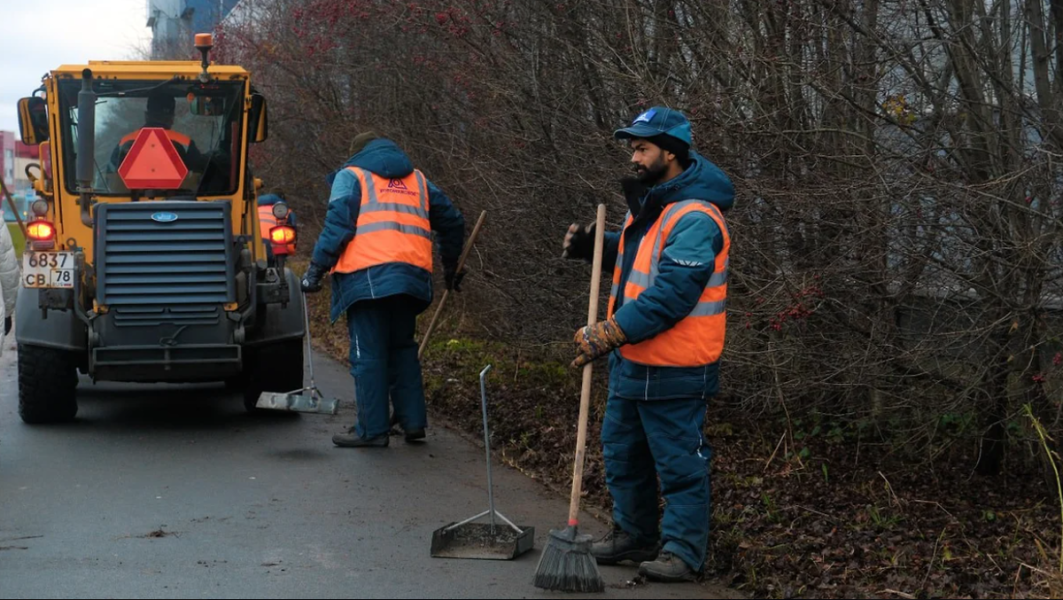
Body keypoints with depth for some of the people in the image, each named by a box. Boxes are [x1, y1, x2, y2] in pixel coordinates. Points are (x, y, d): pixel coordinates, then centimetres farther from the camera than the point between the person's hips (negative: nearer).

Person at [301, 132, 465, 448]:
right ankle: (413, 420, 14)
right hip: (410, 276, 5)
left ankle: (372, 430, 0)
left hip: (367, 276, -5)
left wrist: (317, 266, -4)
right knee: (402, 348, 18)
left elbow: (338, 224, -5)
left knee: (368, 354, -1)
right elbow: (452, 221, 26)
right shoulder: (417, 179, 24)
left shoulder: (351, 176, 10)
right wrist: (450, 267, 37)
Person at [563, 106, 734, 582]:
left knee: (679, 462, 0)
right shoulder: (649, 204, 11)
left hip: (673, 369, -10)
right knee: (623, 452, 20)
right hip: (631, 361, 11)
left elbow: (670, 295, -28)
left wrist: (609, 334, -27)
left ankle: (682, 551, 10)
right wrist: (593, 246, 7)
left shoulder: (694, 218, -22)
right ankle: (634, 534, 34)